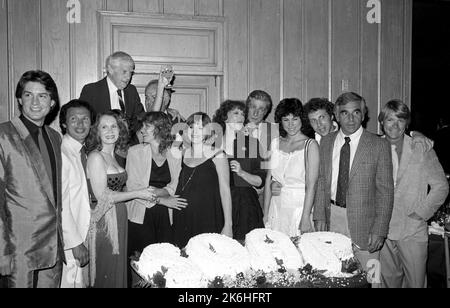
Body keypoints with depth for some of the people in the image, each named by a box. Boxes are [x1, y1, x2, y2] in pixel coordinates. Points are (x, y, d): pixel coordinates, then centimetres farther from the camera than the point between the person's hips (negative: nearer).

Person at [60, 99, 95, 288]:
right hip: (68, 243, -8)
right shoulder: (61, 154, -17)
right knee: (71, 282, 2)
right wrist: (75, 242, -17)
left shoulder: (83, 153, 9)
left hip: (83, 236, 8)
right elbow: (60, 204, -19)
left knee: (82, 281, 16)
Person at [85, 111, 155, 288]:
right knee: (105, 275, 4)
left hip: (119, 219, 8)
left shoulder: (113, 156, 11)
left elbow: (116, 190, 10)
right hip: (103, 222, -8)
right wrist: (137, 194, -11)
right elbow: (102, 196, -17)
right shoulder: (96, 157, -13)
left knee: (118, 271, 15)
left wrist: (147, 195, 6)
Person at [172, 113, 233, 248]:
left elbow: (225, 191, -6)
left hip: (208, 222, -3)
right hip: (182, 221, 4)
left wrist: (228, 224, -9)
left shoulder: (217, 155, -4)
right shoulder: (182, 154, 8)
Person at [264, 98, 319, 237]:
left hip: (299, 206, -4)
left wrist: (306, 218, -18)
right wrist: (265, 214, 2)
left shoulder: (310, 145, -6)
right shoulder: (275, 143, 6)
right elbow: (268, 180, 5)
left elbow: (311, 185, -12)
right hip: (276, 207, 4)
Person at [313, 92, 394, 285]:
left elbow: (385, 191, -6)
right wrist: (319, 216, 3)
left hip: (363, 221, -3)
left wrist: (379, 231, -11)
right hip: (333, 217, 3)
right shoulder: (326, 142, 7)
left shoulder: (379, 145, -5)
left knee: (368, 280, -1)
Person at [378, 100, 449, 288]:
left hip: (412, 230, -2)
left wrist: (421, 212, -5)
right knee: (388, 281, 12)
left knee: (415, 283, 3)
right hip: (382, 229, 2)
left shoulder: (422, 150, -1)